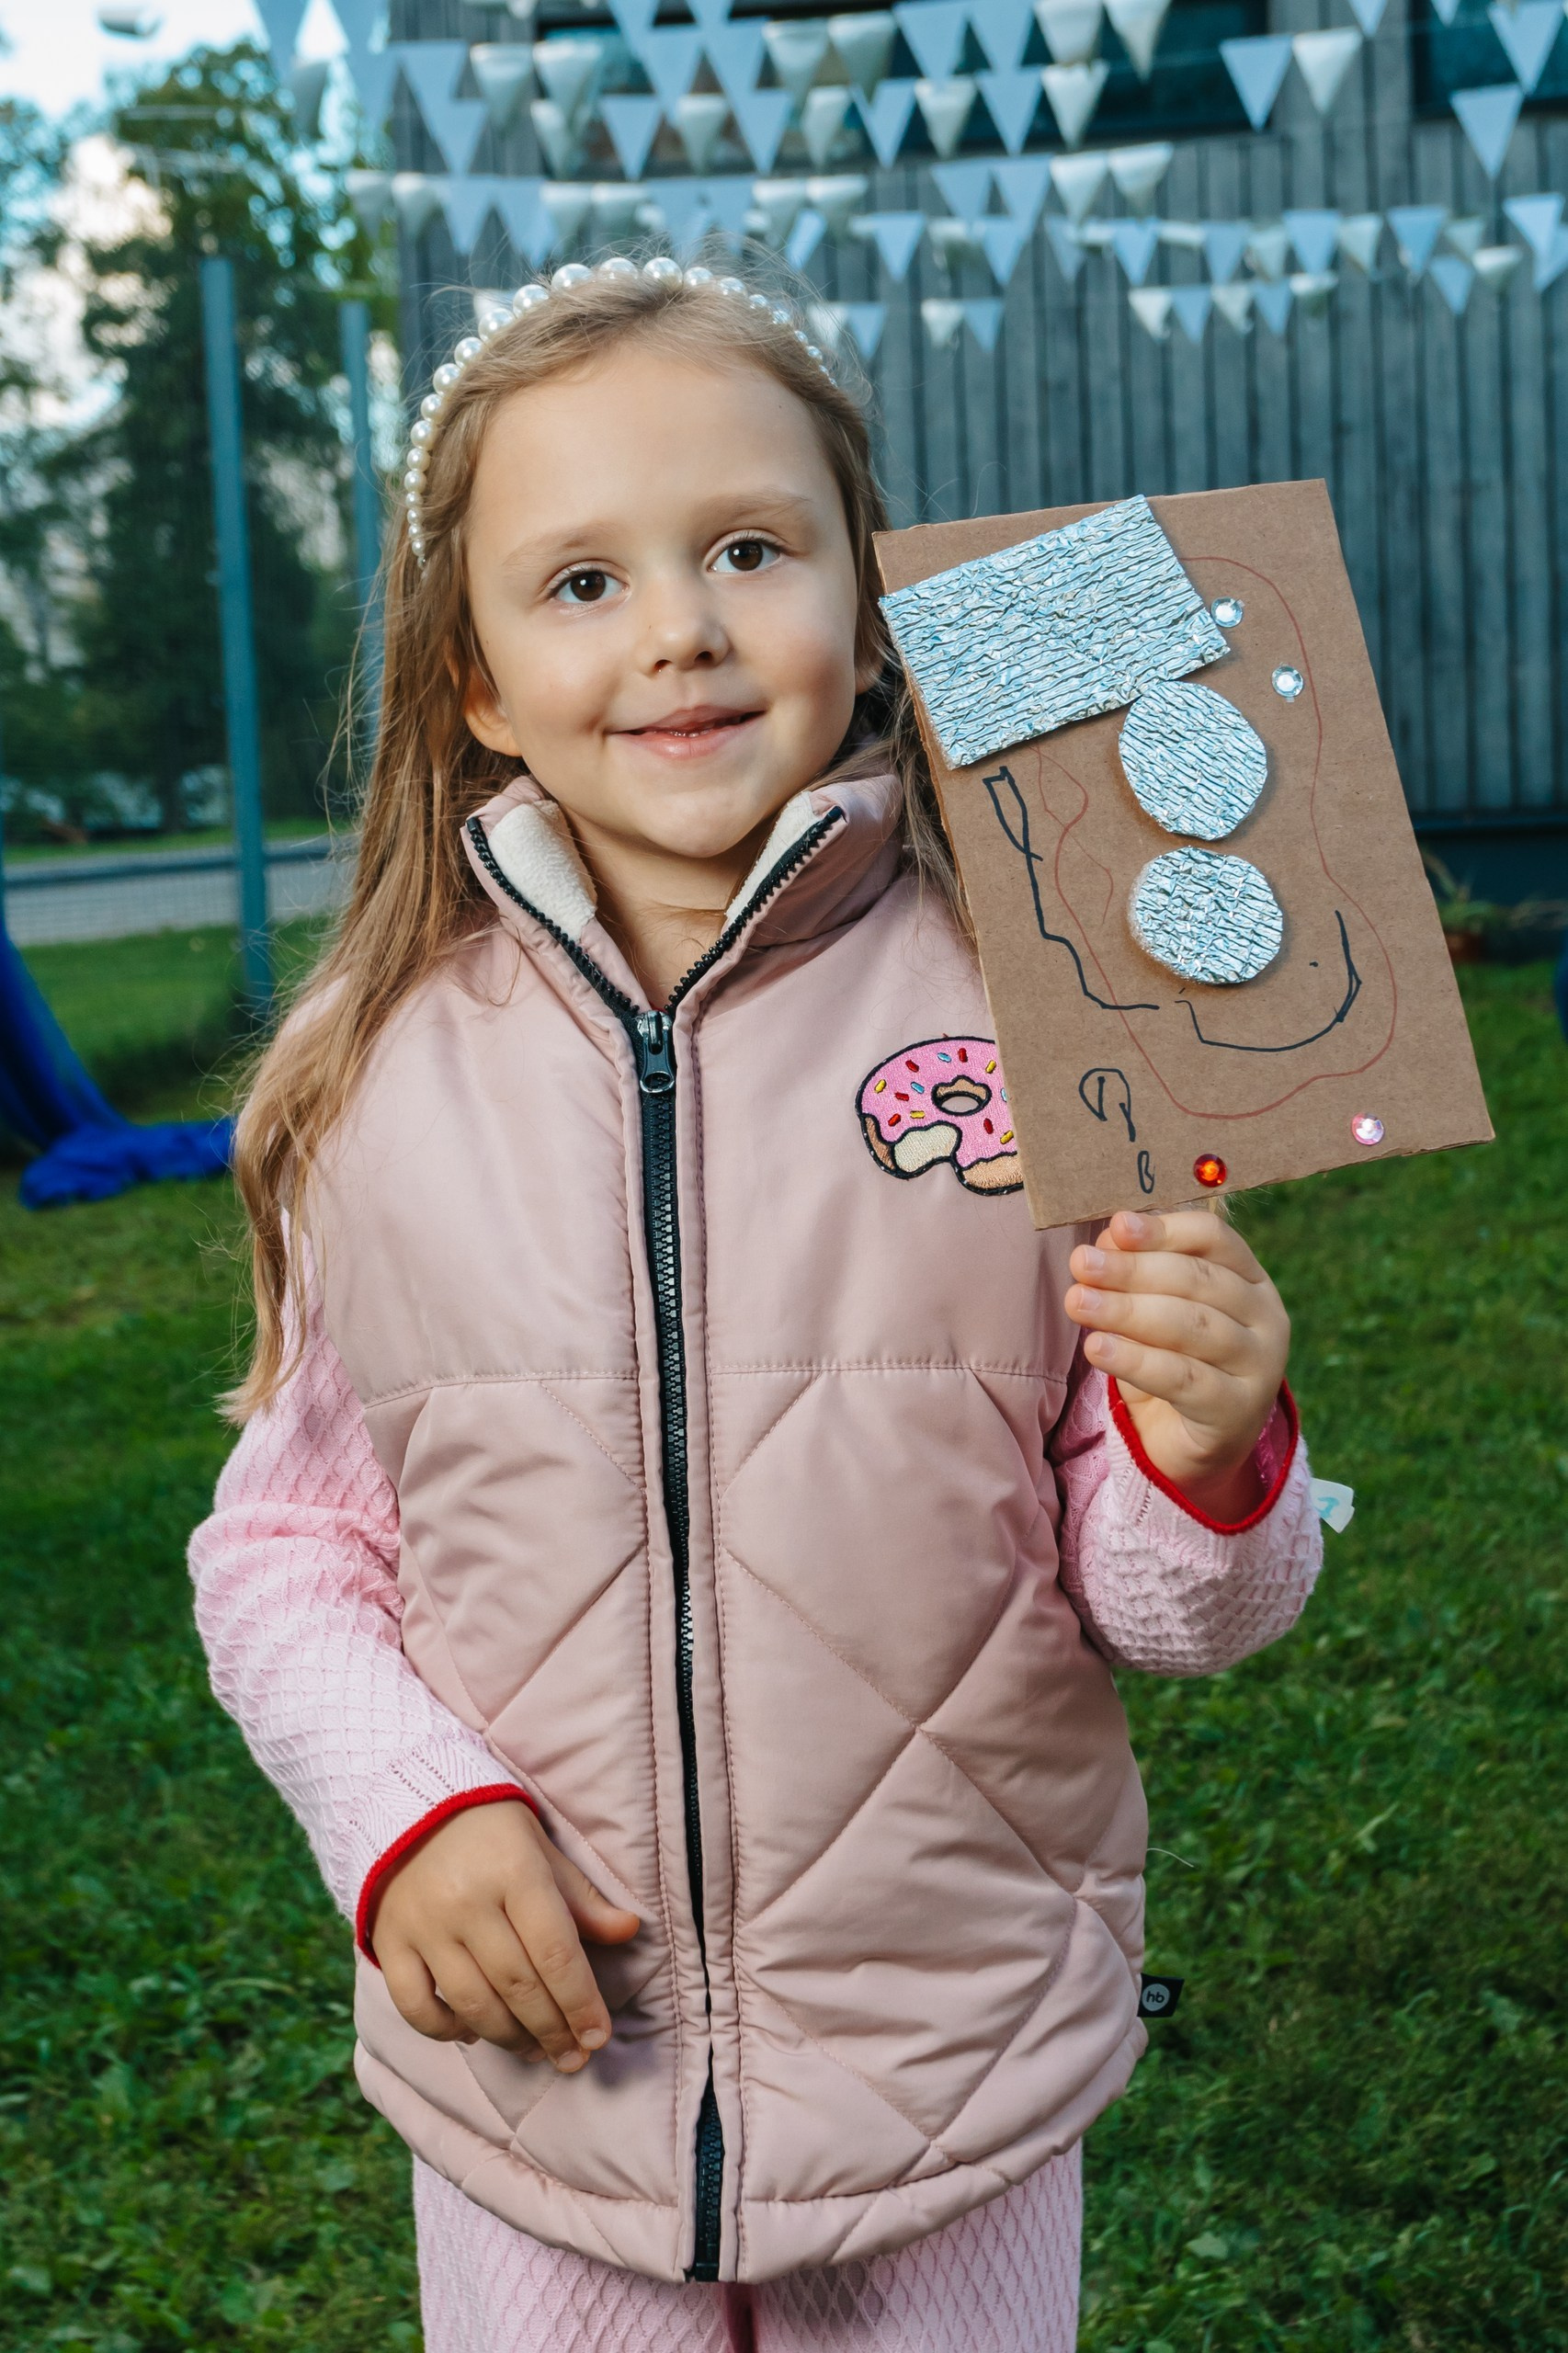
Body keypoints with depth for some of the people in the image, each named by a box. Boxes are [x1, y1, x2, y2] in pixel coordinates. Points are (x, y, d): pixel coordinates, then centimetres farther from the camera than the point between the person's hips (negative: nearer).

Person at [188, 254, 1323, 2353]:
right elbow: (290, 1544, 3)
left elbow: (1150, 1598, -3)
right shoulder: (382, 1081, -7)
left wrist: (1207, 1469, -24)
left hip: (961, 2093, 0)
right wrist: (406, 1811, -13)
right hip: (535, 2080, 1)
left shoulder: (1022, 1024, -10)